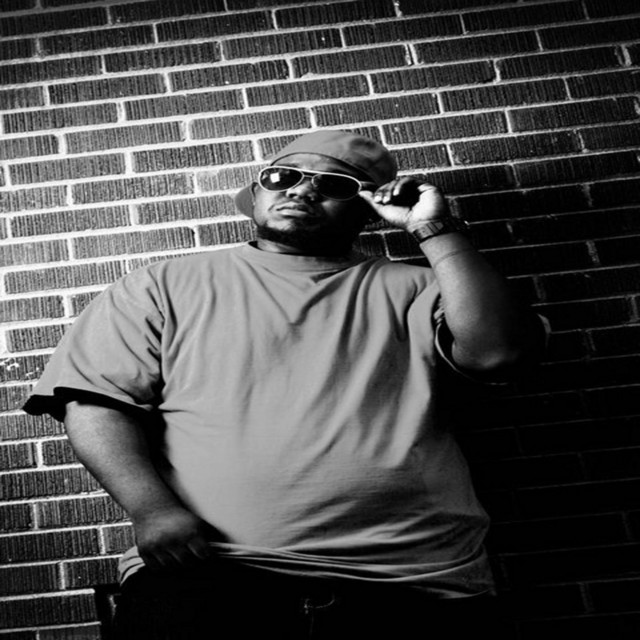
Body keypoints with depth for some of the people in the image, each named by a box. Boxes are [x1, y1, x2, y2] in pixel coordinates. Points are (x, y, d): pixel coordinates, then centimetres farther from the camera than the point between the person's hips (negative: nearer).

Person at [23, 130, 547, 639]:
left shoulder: (409, 290, 16)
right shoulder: (167, 286, 16)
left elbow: (500, 351, 1)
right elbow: (96, 397, 6)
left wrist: (433, 229, 2)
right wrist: (152, 507, -9)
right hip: (210, 571, 0)